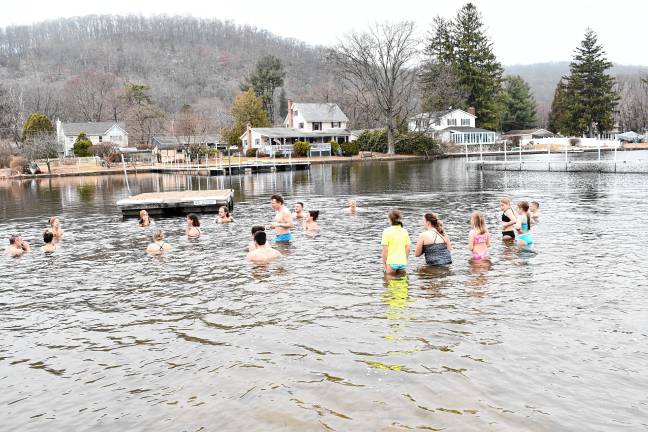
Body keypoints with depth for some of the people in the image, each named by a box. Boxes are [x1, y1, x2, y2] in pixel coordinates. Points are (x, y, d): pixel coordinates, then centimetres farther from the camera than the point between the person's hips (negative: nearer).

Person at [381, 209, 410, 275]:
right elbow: (408, 249, 6)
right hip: (402, 262, 5)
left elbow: (385, 250, -11)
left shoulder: (387, 231, -9)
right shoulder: (404, 231, 5)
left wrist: (384, 264, -4)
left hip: (391, 262, -5)